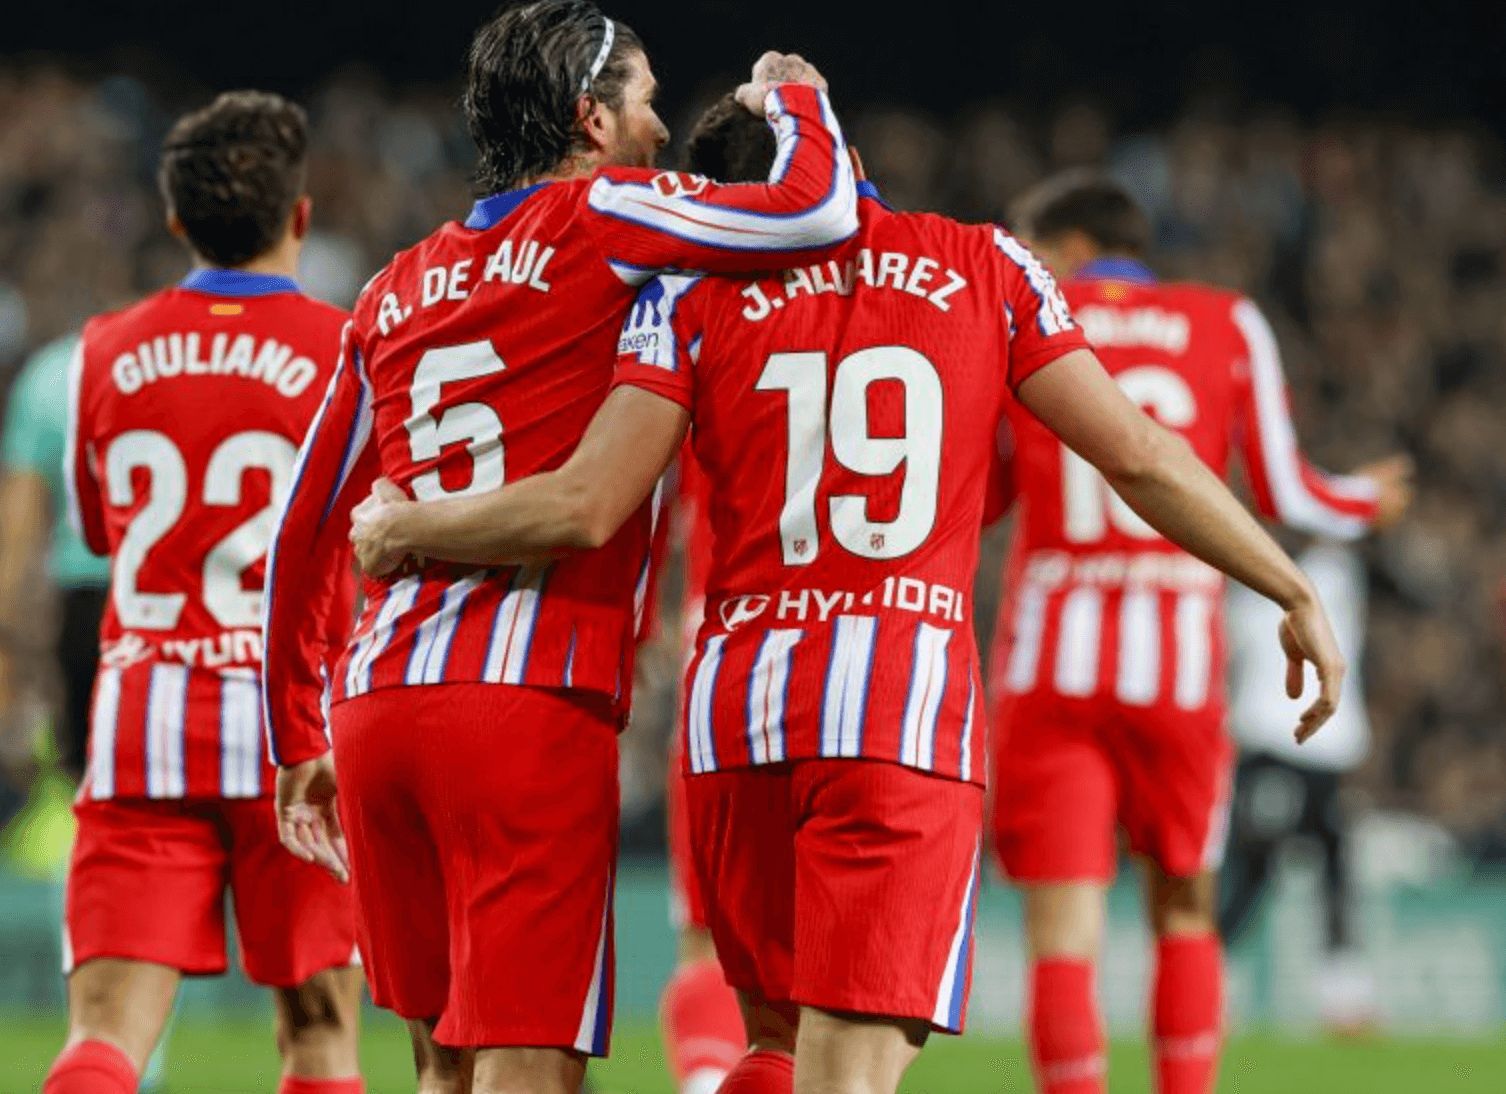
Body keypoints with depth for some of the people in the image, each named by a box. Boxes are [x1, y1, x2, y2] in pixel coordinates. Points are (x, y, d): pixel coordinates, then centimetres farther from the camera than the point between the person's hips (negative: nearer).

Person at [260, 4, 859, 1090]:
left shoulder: (396, 292, 20)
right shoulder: (602, 220, 1)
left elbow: (305, 533, 22)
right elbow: (817, 212, -12)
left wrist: (297, 744, 30)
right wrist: (795, 100, 11)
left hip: (374, 701, 7)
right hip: (530, 707, -7)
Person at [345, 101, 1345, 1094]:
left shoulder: (699, 291, 6)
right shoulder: (985, 269, 9)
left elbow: (585, 508, -4)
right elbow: (1137, 455, 8)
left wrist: (400, 529, 12)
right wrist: (1297, 595, 18)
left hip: (739, 703, 1)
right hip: (909, 711, -1)